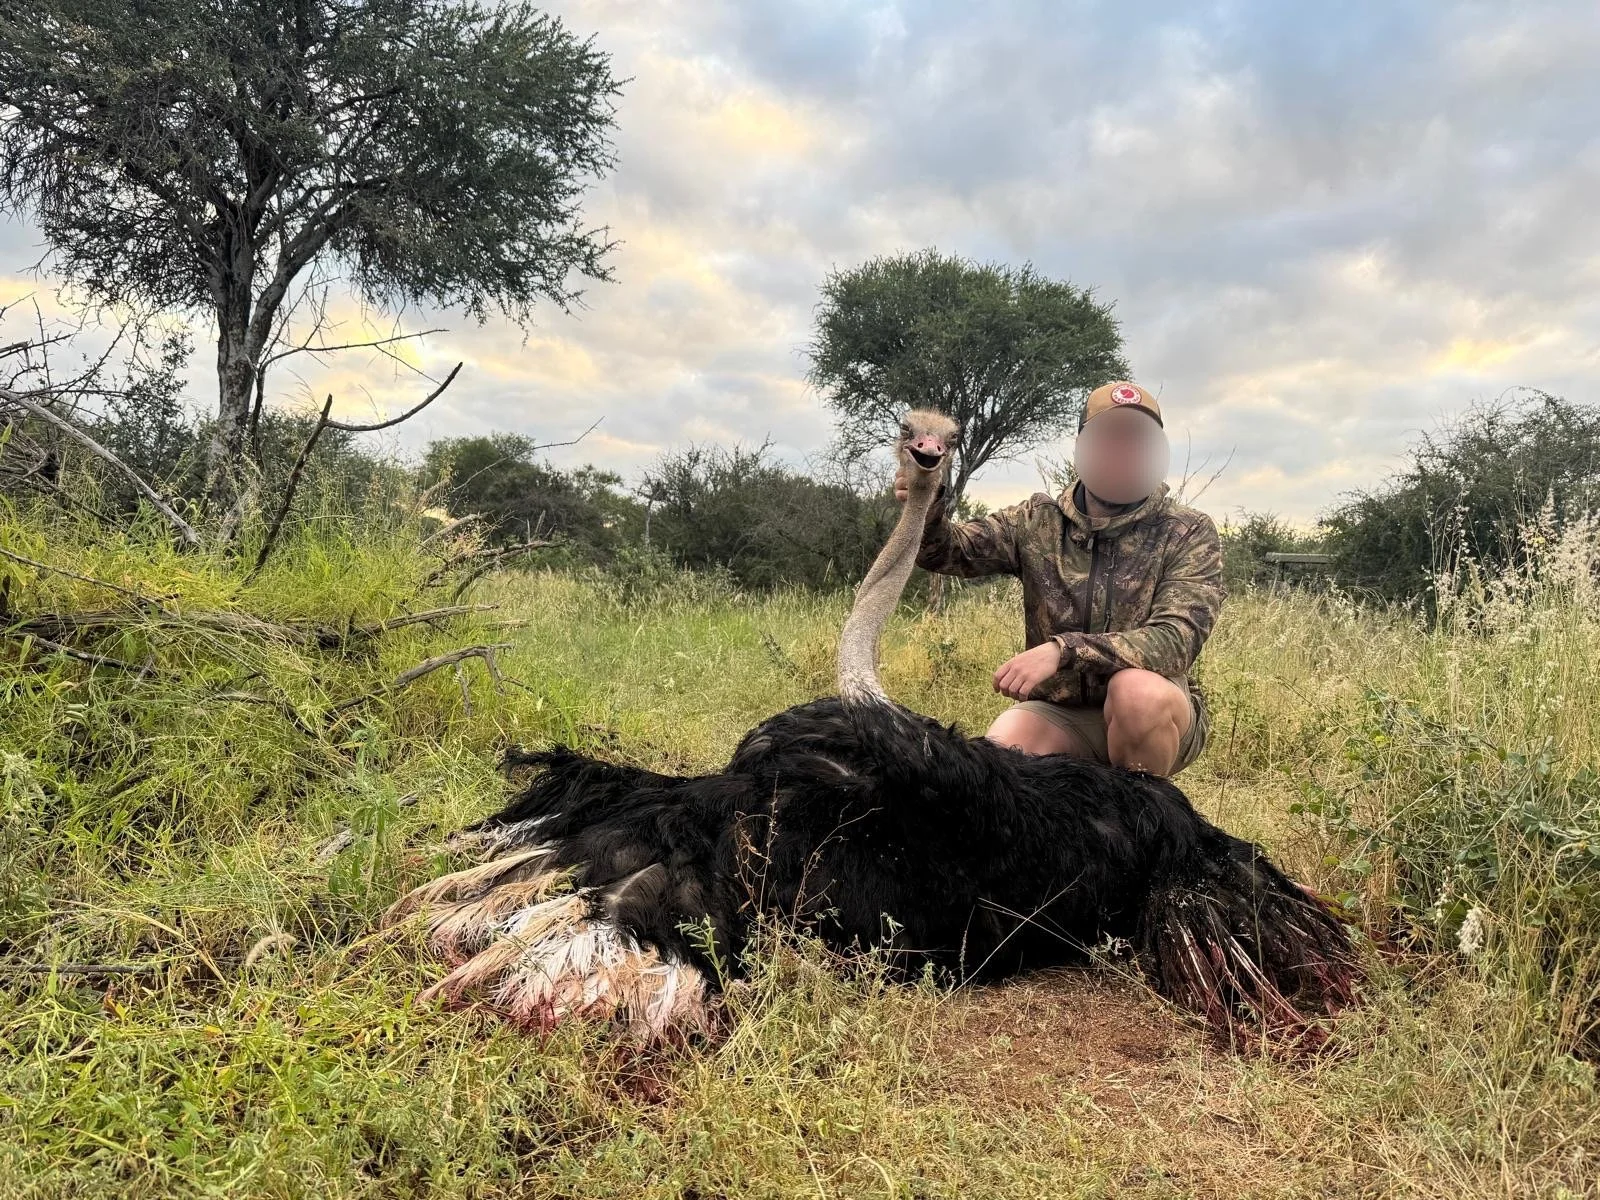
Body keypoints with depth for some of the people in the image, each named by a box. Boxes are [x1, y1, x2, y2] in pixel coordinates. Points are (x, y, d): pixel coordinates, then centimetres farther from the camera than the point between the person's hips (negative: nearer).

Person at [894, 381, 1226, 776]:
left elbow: (1176, 641, -21)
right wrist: (927, 505, -30)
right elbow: (948, 550, -5)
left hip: (1155, 716, -1)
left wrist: (1063, 649, -35)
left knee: (1138, 689, -35)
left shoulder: (1190, 533, -7)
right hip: (1058, 713, 2)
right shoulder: (1038, 521, 3)